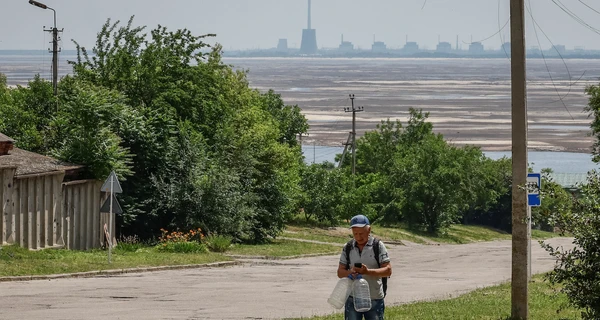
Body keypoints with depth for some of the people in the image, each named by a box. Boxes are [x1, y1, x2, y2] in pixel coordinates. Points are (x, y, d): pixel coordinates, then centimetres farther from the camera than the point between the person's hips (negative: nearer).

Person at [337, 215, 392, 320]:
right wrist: (350, 272, -19)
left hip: (374, 299, -2)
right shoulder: (348, 248, 4)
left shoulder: (378, 246, -5)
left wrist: (368, 271, -25)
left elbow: (388, 270, -9)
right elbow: (340, 272, 6)